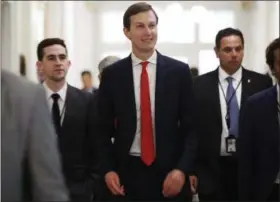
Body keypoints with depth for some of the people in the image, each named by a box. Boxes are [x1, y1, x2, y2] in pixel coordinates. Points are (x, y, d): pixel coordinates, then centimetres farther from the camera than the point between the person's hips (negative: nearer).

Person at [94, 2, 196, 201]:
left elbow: (191, 126, 1)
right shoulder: (112, 74, 2)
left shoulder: (179, 71, 0)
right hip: (127, 172, 1)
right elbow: (103, 128, 6)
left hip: (170, 172, 0)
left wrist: (182, 169, -10)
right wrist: (108, 169, -5)